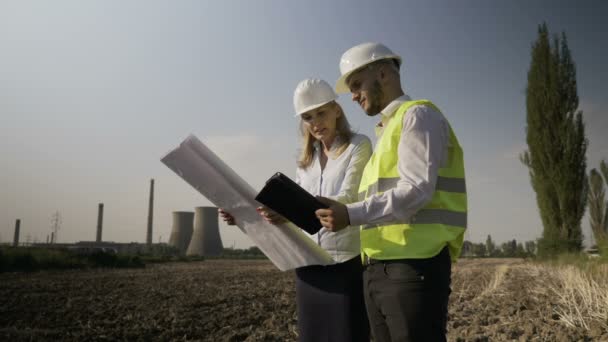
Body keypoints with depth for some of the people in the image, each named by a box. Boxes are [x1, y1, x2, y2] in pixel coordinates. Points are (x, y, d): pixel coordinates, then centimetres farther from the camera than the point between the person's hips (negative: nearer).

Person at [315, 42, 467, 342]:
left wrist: (351, 215, -21)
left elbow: (417, 191, -15)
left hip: (414, 265, -8)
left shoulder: (418, 115, -2)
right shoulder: (388, 131, 24)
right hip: (377, 269, 9)